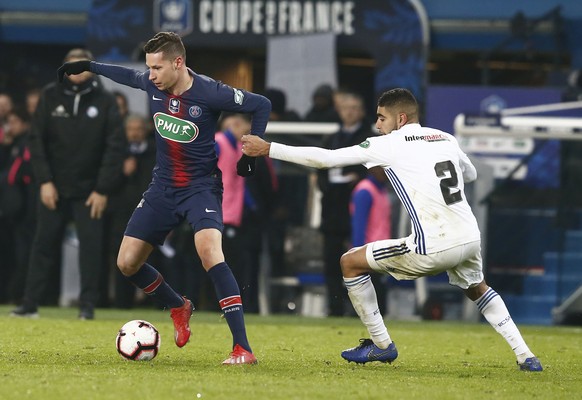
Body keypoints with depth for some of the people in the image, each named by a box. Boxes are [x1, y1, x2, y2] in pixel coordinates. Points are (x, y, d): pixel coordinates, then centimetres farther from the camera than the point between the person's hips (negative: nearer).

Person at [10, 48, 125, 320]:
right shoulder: (50, 97, 1)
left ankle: (88, 305, 3)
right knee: (44, 244, 2)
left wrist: (103, 190, -9)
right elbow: (37, 140, 0)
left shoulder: (104, 101, -2)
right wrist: (44, 181, -8)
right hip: (53, 187, 1)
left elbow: (114, 147, -3)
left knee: (91, 245, -4)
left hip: (89, 191, -1)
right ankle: (30, 304, 6)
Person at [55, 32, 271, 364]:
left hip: (201, 185, -6)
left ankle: (243, 348, -31)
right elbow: (129, 76, 21)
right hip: (163, 186, 6)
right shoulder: (153, 84, -5)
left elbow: (262, 105, -10)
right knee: (127, 263, 4)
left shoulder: (209, 93, -21)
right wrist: (88, 66, 26)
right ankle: (179, 308, 34)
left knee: (209, 251, -31)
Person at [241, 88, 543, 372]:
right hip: (470, 239, 6)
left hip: (434, 248, -6)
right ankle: (525, 356, 25)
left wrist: (268, 149, 4)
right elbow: (470, 174, 36)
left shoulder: (389, 144, -2)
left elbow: (325, 158, -2)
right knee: (477, 289, 37)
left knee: (351, 262, 9)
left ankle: (381, 345, 17)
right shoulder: (446, 139, 15)